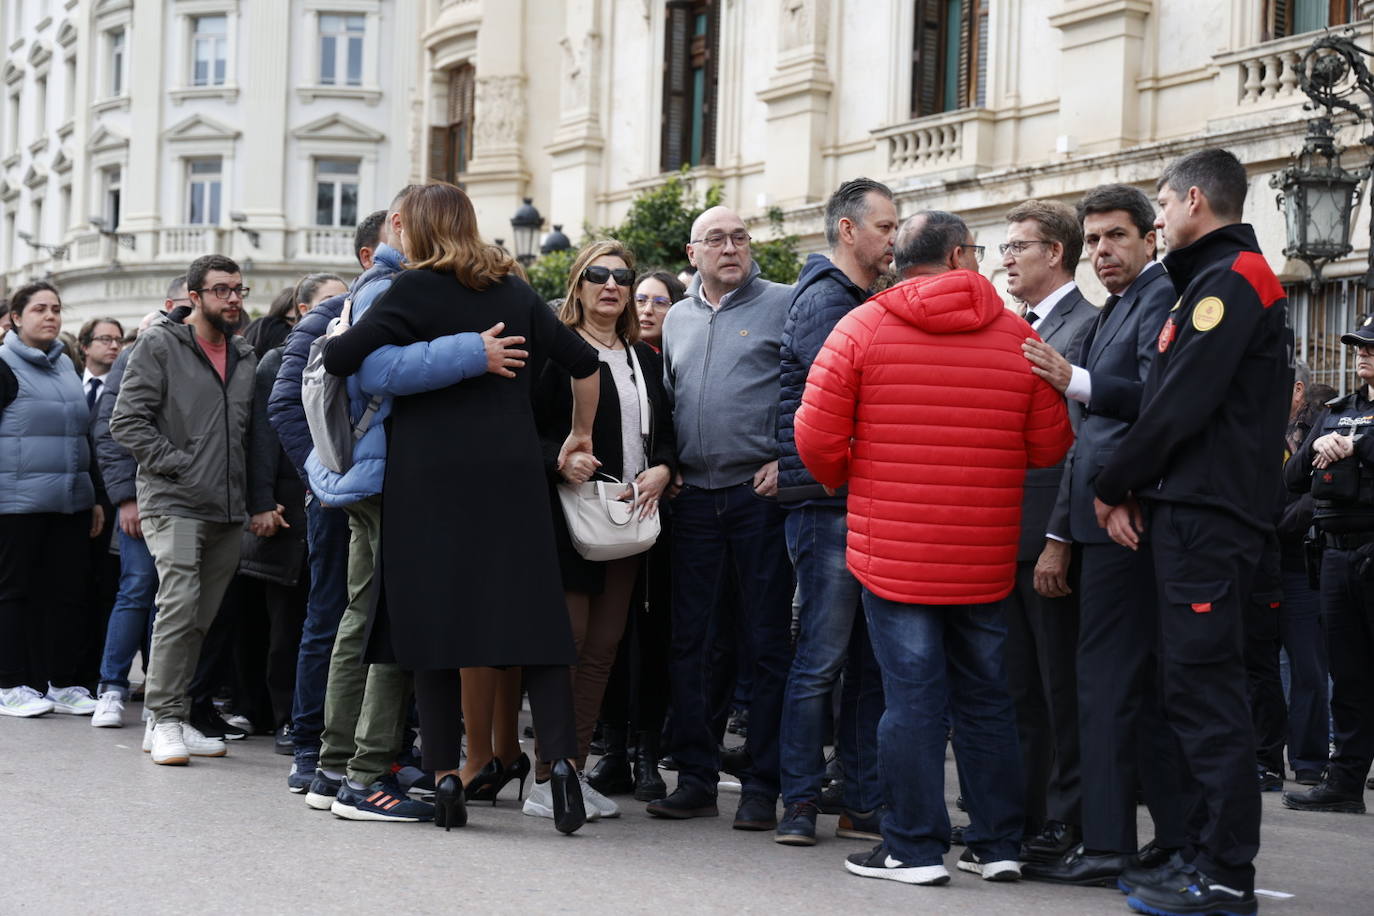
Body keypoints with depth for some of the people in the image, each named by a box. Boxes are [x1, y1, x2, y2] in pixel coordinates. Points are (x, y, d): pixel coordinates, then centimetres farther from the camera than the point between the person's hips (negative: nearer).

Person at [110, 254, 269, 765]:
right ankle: (165, 720, -11)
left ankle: (172, 720, 14)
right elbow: (126, 421, -6)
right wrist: (176, 464, -13)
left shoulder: (246, 358, 18)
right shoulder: (161, 346, 0)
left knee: (200, 620, 7)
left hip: (228, 512, 6)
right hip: (173, 505, -6)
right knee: (179, 605, -17)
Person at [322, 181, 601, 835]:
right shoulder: (515, 291, 11)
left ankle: (445, 775, 1)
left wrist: (339, 334, 11)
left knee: (432, 619, 3)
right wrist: (581, 435, 29)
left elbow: (340, 358, -11)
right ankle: (561, 758, -9)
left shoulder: (415, 291, -3)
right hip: (512, 474, 3)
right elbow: (584, 362, 16)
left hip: (429, 476, -3)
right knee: (532, 616, 3)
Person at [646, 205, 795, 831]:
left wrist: (788, 459, -12)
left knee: (766, 643, -1)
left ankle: (762, 786, 4)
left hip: (761, 492, -5)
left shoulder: (783, 305, 0)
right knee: (689, 641, 5)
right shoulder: (678, 318, 17)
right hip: (694, 497, 5)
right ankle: (696, 776, 14)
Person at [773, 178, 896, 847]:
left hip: (865, 505, 9)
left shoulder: (859, 302, 21)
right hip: (827, 502, -9)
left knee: (870, 660, 9)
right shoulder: (823, 299, -7)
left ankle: (865, 804, 13)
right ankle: (800, 803, 1)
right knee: (821, 658, -6)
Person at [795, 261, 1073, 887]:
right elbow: (1050, 446, 3)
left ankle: (914, 848, 4)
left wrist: (842, 480, 14)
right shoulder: (1018, 336, 1)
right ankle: (998, 845, 18)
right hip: (985, 555, 3)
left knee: (912, 697, 1)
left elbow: (816, 437, -7)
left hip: (894, 553, -2)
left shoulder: (863, 325, -4)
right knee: (985, 695, 13)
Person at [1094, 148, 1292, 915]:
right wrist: (1137, 492, 6)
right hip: (1198, 513, 10)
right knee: (1198, 687, 11)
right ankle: (1211, 855, 16)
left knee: (1206, 690, -9)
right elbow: (1169, 399, 18)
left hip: (1207, 519, -10)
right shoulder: (1221, 279, 21)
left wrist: (1113, 487, -5)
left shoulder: (1230, 278, -10)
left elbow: (1181, 404, -17)